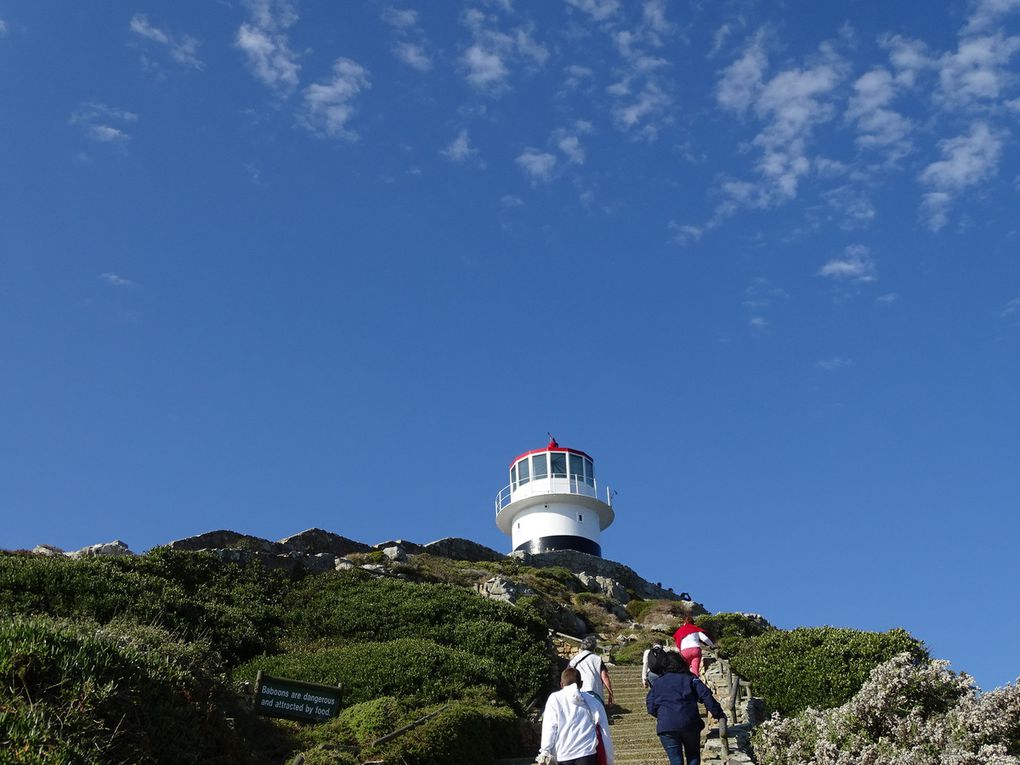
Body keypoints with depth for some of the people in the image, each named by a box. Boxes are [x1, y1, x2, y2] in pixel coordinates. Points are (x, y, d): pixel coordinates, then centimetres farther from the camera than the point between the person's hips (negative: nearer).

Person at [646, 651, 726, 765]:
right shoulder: (690, 679, 12)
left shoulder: (658, 683, 16)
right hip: (690, 724, 0)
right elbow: (706, 696, -1)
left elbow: (651, 707, 9)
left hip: (666, 727, 0)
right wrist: (718, 714, -1)